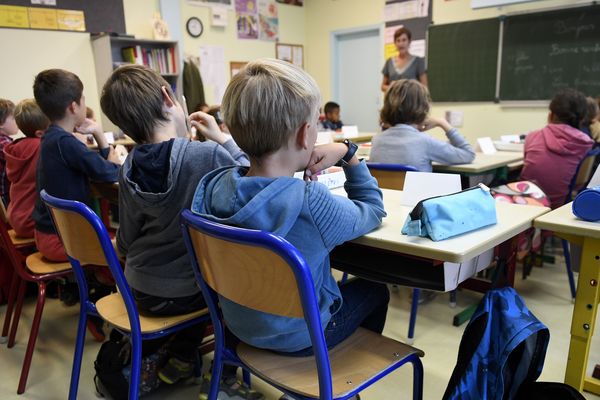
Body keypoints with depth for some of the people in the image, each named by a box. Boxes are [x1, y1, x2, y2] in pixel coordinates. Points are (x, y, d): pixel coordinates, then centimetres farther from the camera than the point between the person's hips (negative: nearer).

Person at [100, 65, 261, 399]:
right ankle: (229, 369, 27)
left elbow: (126, 243, 1)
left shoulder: (129, 168, -7)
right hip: (186, 292, -5)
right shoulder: (209, 155, -23)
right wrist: (223, 139, -3)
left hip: (141, 292, 5)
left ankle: (181, 358, 31)